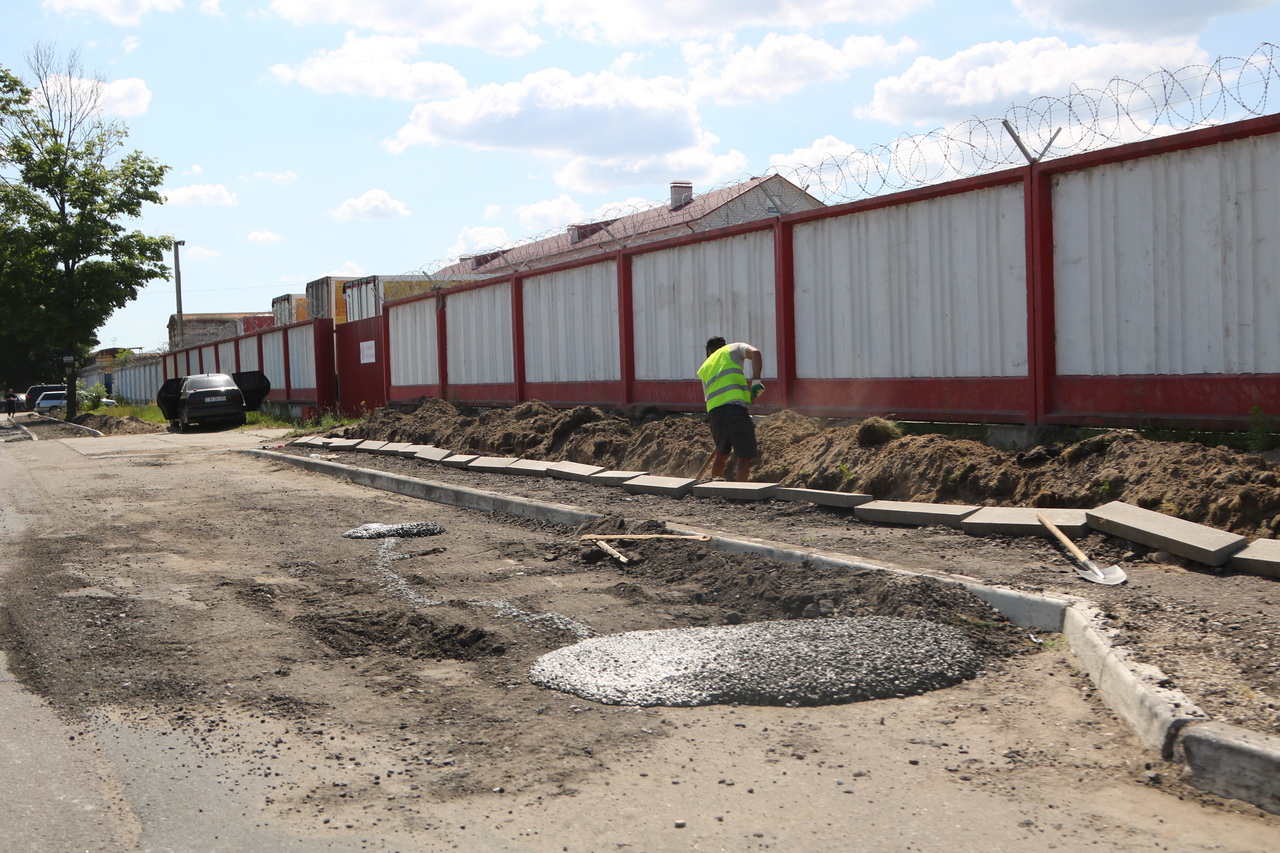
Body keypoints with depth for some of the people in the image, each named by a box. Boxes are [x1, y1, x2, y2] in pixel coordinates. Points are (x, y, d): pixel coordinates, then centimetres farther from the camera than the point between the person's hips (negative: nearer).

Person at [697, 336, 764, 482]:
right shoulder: (734, 349, 17)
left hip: (713, 411, 6)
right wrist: (756, 380, -10)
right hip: (735, 407, -5)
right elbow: (755, 353, -4)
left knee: (721, 454, 25)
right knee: (745, 457, -4)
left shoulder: (705, 368, 29)